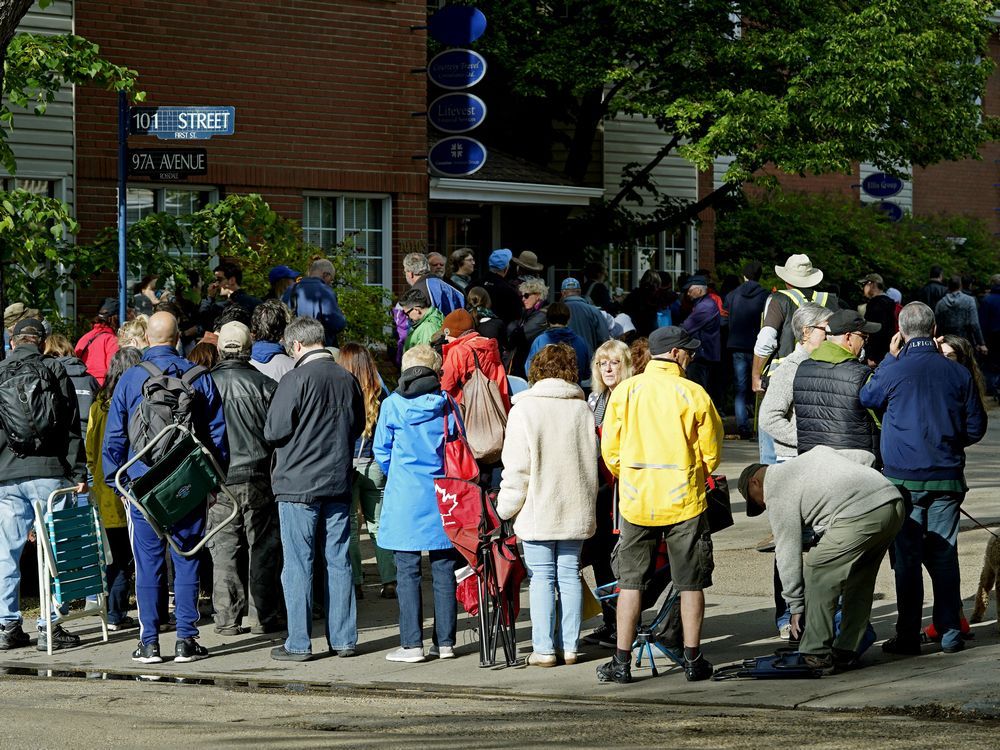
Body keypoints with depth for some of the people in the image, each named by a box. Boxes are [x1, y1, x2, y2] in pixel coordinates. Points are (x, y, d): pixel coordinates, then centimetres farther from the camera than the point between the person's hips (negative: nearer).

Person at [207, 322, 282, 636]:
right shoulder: (264, 385, -6)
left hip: (220, 479, 1)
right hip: (259, 478, -1)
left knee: (224, 550, 6)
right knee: (262, 548, 7)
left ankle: (227, 619, 6)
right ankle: (263, 616, 9)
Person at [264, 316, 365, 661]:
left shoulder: (296, 380, -14)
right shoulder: (346, 379, 4)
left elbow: (274, 431, -12)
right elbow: (358, 426, 16)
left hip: (298, 484, -5)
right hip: (338, 482, 5)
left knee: (298, 564, 0)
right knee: (338, 562, 10)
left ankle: (298, 643, 1)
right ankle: (343, 639, 13)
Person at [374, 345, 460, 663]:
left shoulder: (392, 405, -4)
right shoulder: (447, 405, -1)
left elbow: (381, 451, 4)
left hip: (405, 496, -2)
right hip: (442, 498, 2)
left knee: (407, 571, 1)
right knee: (444, 570, 7)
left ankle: (412, 643, -1)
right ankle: (445, 642, 10)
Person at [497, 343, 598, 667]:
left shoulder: (523, 410, -9)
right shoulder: (582, 409, 2)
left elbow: (516, 467, -10)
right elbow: (592, 462, 9)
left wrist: (507, 508, 0)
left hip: (538, 510, -3)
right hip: (576, 509, 3)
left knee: (541, 578, 1)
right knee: (569, 574, 9)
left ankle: (544, 649, 0)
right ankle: (569, 646, 10)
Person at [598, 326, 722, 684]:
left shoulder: (624, 391, -1)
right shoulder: (693, 393, -7)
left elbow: (610, 450, 4)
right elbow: (712, 452, 1)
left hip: (635, 501, 2)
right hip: (684, 500, -2)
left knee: (631, 581, 8)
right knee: (691, 584, 8)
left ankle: (622, 662, 6)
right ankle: (693, 660, 10)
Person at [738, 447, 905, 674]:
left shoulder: (777, 495, 9)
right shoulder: (814, 453, 31)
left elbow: (788, 555, 9)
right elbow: (866, 457, 32)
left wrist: (796, 607, 15)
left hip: (860, 515, -8)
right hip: (894, 502, 8)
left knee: (818, 572, 5)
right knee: (859, 578, 21)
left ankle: (817, 655, 6)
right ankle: (845, 652, 24)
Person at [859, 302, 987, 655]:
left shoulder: (894, 371, -9)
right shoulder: (958, 373, -1)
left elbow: (865, 398, 12)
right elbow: (976, 427, 6)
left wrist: (889, 357, 14)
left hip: (904, 479, -2)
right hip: (947, 479, 2)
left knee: (907, 558, 4)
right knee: (944, 556, 9)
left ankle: (908, 635, 5)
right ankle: (950, 631, 9)